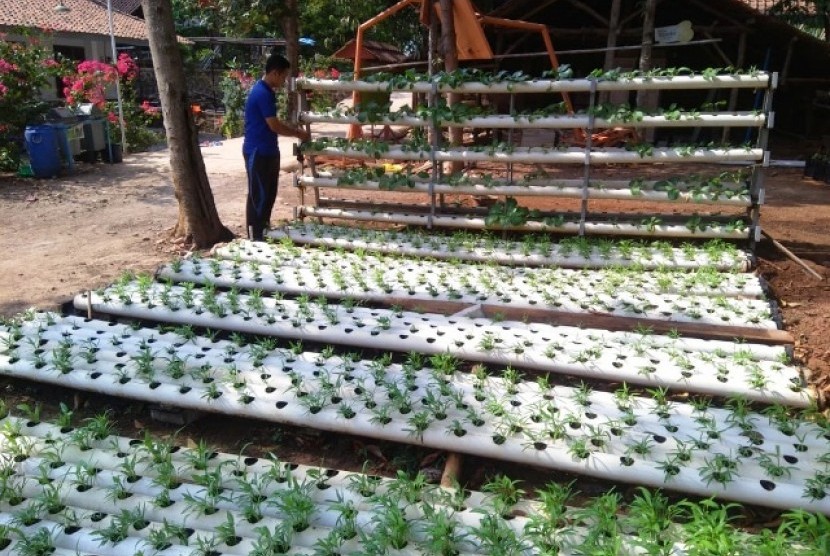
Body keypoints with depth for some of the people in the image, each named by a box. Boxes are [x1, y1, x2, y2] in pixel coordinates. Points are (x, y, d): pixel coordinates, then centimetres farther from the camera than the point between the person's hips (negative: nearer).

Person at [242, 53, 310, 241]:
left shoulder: (266, 91, 13)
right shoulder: (262, 93, -19)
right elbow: (274, 126, -20)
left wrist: (294, 130, 12)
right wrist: (298, 133, -8)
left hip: (268, 151, 10)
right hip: (258, 152, -10)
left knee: (269, 192, 17)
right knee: (258, 195, -3)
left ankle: (264, 229, 29)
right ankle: (255, 237, 6)